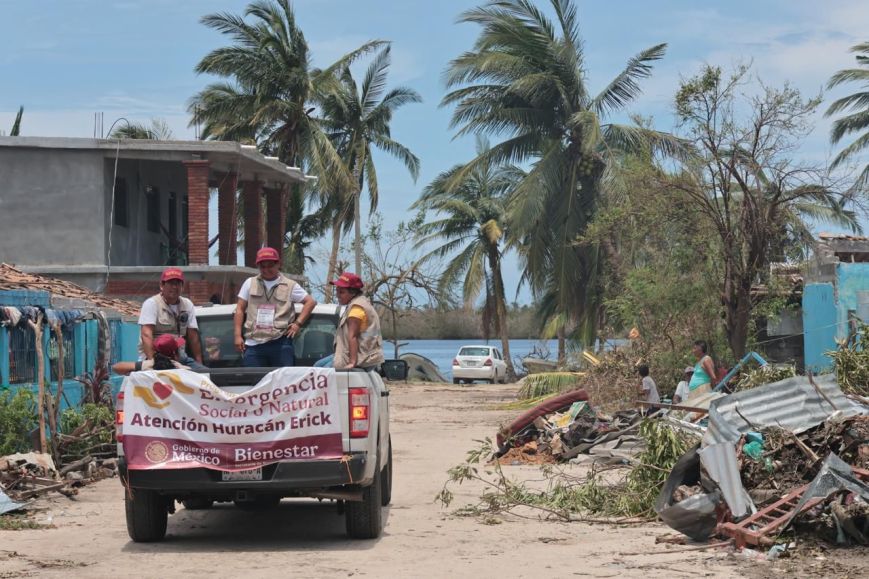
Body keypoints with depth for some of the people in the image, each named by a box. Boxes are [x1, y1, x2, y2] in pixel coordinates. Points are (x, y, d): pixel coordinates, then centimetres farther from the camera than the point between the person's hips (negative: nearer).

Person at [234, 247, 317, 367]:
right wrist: (238, 335, 3)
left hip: (280, 343, -2)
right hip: (253, 344, 2)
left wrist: (298, 323, -2)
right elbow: (240, 309, 13)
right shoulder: (250, 283, 15)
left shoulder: (290, 286, 9)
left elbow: (310, 302, 9)